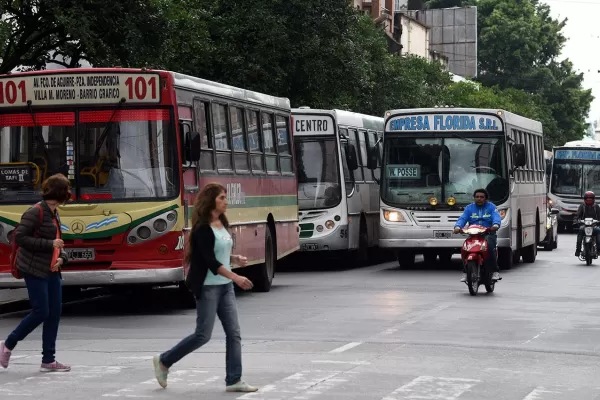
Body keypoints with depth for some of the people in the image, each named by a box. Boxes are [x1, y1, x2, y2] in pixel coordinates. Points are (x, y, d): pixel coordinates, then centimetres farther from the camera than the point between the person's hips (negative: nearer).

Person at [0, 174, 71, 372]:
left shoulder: (54, 214, 12)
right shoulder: (36, 212, -14)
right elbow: (19, 237, -19)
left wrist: (61, 257, 1)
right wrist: (50, 244, -20)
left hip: (52, 270, 9)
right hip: (35, 270, -8)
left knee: (55, 312, 5)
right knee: (41, 311, -9)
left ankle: (48, 361, 10)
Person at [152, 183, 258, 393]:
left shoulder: (222, 224, 10)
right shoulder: (203, 228, -16)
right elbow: (210, 261, -22)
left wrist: (235, 259, 2)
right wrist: (236, 277, -27)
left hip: (225, 286, 8)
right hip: (208, 287, -8)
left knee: (233, 332, 1)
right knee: (203, 334, -3)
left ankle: (234, 380, 2)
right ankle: (163, 361, 14)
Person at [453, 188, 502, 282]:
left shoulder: (491, 207, 11)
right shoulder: (469, 208, 17)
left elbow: (497, 217, -7)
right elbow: (462, 219, 3)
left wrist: (496, 225, -31)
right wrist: (457, 226, -20)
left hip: (488, 234, -2)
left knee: (489, 246, -33)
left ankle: (496, 271, -25)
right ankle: (465, 272, -15)